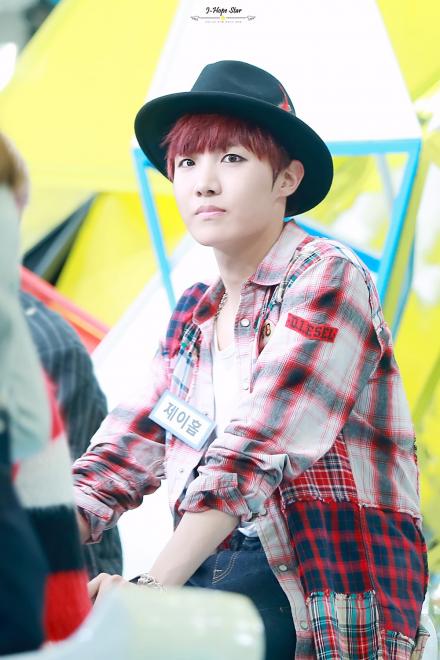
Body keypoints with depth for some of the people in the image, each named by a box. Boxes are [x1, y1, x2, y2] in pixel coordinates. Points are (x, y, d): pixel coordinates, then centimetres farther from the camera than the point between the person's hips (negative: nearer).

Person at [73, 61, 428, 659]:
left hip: (330, 569, -6)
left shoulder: (327, 280, -7)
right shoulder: (192, 317, 17)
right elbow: (127, 449, 9)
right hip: (221, 562, 7)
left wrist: (154, 586, -29)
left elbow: (258, 448, -20)